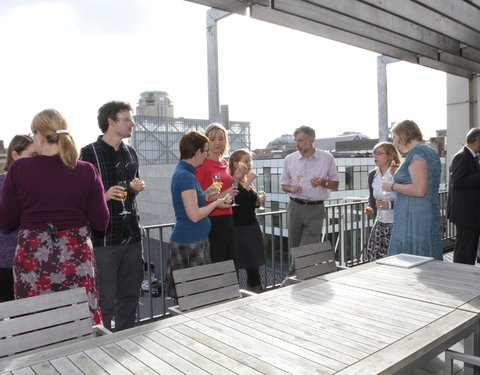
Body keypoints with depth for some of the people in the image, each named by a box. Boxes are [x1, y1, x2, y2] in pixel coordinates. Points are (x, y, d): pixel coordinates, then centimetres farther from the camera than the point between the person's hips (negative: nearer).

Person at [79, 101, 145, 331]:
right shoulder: (89, 153, -6)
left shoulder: (130, 153, 14)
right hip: (104, 237, -6)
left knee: (130, 295, 14)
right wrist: (104, 195, -21)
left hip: (131, 235, 6)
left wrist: (136, 188, 3)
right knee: (105, 299, 1)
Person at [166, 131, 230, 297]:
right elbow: (194, 215, -21)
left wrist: (206, 194, 12)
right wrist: (216, 203, -7)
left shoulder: (182, 172, 12)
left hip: (194, 240, 10)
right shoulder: (185, 176, -18)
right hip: (189, 241, -10)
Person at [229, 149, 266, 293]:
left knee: (253, 263, 12)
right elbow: (239, 200, -26)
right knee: (235, 265, -3)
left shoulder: (247, 181, 15)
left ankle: (258, 291, 20)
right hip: (238, 228, -8)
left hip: (252, 226, 8)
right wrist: (248, 181, -24)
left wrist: (259, 201, 5)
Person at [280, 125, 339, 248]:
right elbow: (284, 185, 14)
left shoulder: (327, 158, 2)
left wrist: (322, 182, -14)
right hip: (295, 207, 2)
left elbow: (335, 184, 8)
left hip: (315, 209, -2)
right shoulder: (289, 159, 6)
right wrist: (291, 188, -10)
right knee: (294, 250, 8)